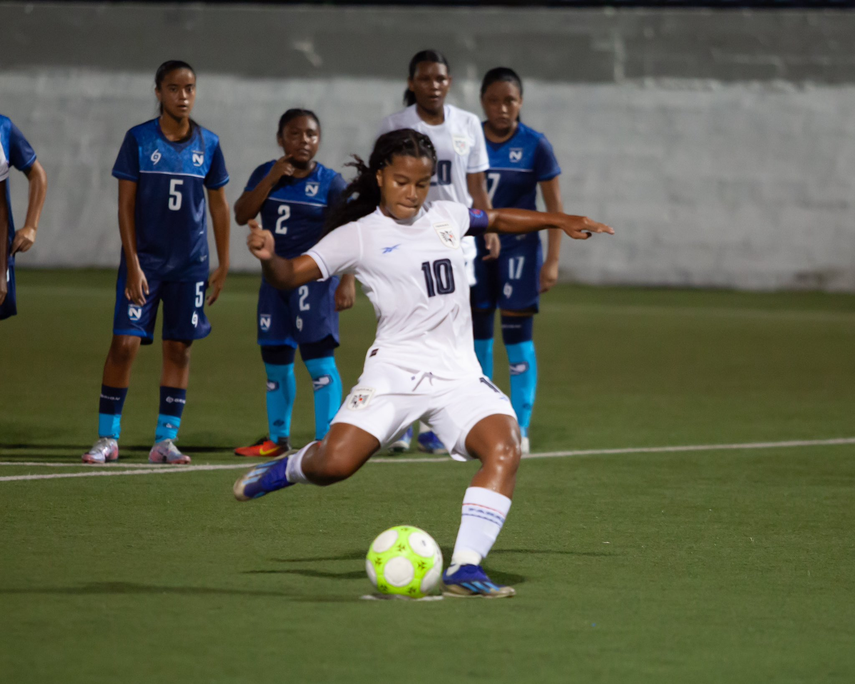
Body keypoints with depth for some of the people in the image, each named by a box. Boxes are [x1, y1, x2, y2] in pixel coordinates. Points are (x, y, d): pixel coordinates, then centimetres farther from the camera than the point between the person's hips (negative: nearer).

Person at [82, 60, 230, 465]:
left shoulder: (207, 144, 3)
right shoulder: (139, 140, -4)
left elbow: (219, 207, 10)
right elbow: (126, 205, -4)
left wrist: (223, 266, 8)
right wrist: (133, 264, -11)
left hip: (190, 264, 3)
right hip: (144, 260, -3)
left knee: (178, 347, 3)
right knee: (125, 343, -8)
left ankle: (165, 439, 11)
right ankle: (107, 437, 2)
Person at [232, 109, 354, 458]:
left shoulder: (330, 182, -4)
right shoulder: (266, 174, 7)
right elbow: (242, 215, -5)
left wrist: (347, 282, -16)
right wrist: (272, 179, -13)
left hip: (314, 278, -5)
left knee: (318, 357, -10)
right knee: (275, 362, 11)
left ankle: (326, 439, -8)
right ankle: (277, 438, 24)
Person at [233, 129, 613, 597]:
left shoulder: (446, 218, 15)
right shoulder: (357, 237, 1)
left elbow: (496, 219, 35)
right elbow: (290, 276, -7)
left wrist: (559, 221, 32)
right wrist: (268, 258, -27)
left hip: (459, 375, 4)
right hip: (395, 369, -4)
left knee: (504, 450, -23)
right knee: (335, 464, -21)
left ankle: (464, 569, -23)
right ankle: (291, 468, 18)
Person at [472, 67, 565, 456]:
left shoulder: (535, 147, -6)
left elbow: (554, 207, -3)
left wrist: (552, 261, -8)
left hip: (518, 248, -3)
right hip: (475, 248, 3)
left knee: (517, 337, -4)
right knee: (477, 335, 7)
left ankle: (519, 429, 0)